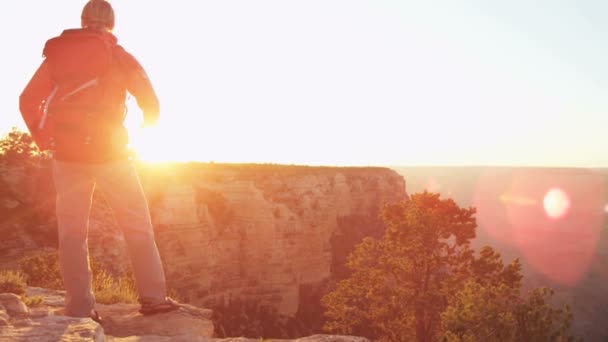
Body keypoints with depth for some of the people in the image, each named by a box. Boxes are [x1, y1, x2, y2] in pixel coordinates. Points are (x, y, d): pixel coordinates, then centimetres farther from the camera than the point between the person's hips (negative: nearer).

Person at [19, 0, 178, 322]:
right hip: (108, 152, -3)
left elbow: (28, 101, 9)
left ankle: (79, 309, 6)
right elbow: (149, 100, -4)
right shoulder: (118, 56, 1)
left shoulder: (56, 55, 11)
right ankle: (153, 297, 5)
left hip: (65, 154, 3)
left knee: (72, 231, 7)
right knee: (137, 224, 6)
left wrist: (45, 140, 12)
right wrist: (147, 131, 12)